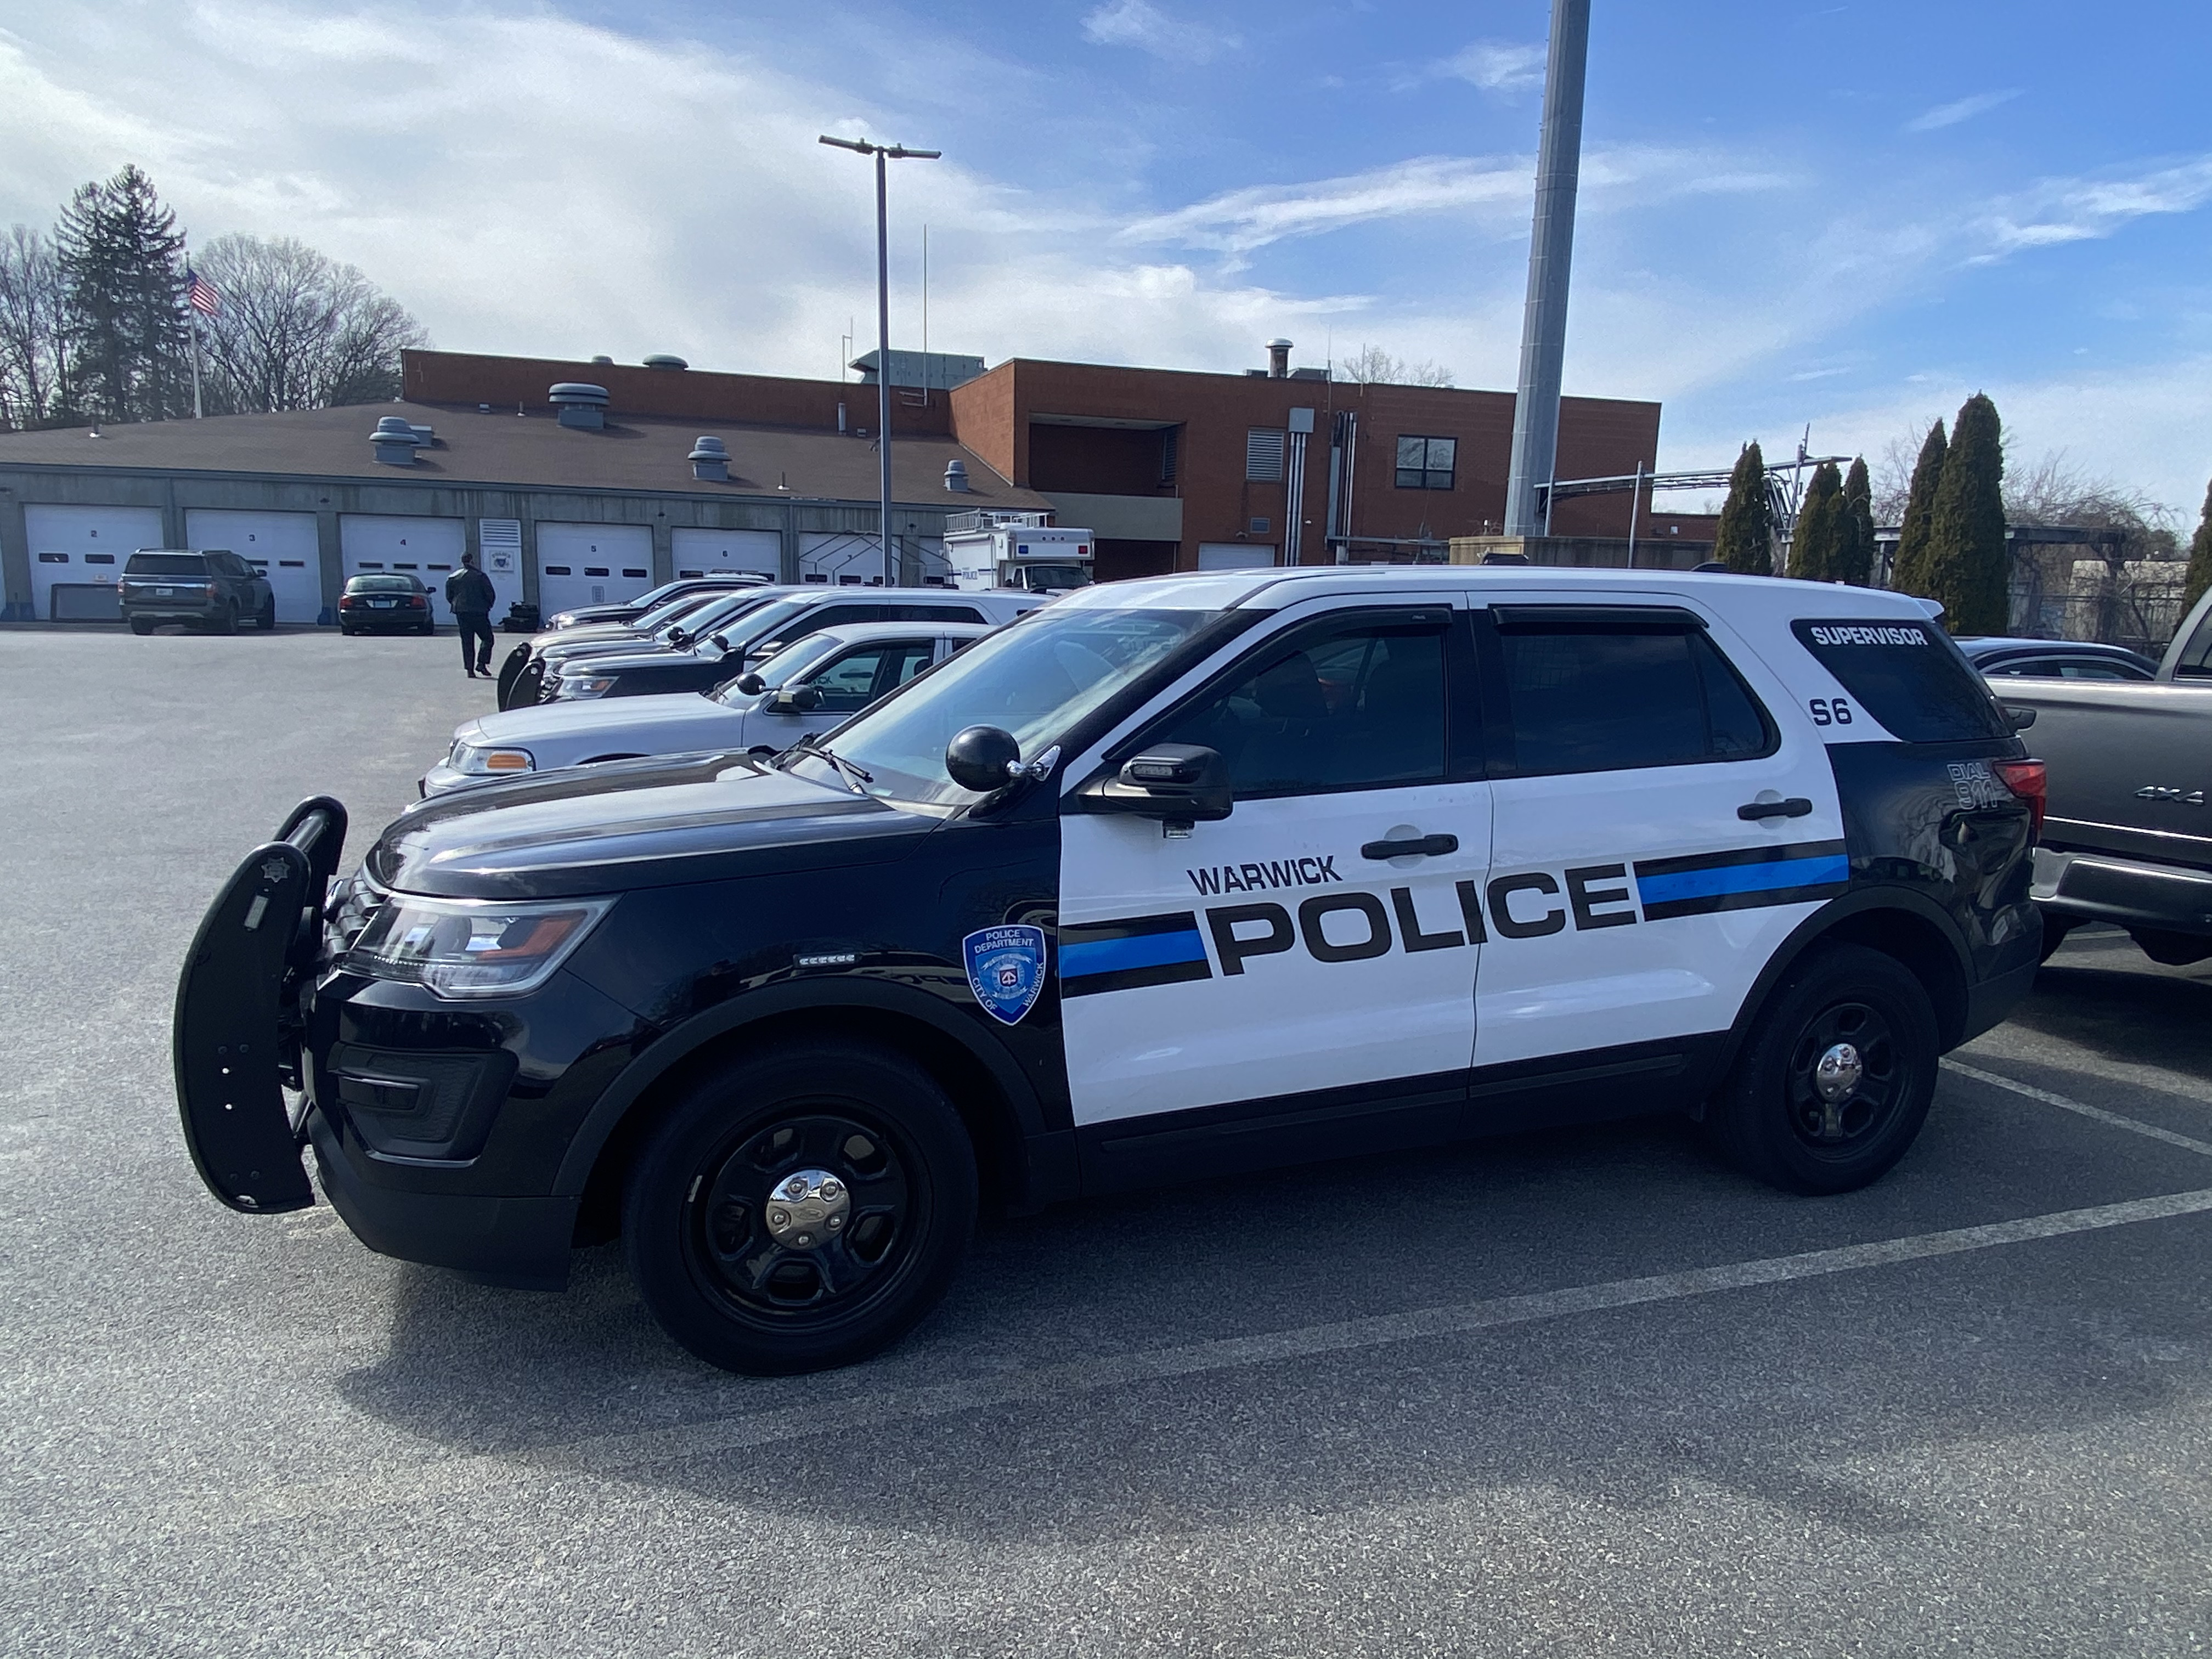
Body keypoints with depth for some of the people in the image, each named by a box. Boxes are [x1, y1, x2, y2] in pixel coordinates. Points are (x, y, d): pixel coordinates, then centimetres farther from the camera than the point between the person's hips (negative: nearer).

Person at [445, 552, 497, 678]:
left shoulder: (452, 578, 10)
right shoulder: (480, 576, -5)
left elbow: (449, 597, 12)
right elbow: (491, 594, -6)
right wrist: (487, 606, 10)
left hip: (461, 613, 5)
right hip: (479, 612, -5)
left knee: (467, 641, 8)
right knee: (487, 638, 5)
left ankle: (469, 669, 3)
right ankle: (481, 663, -10)